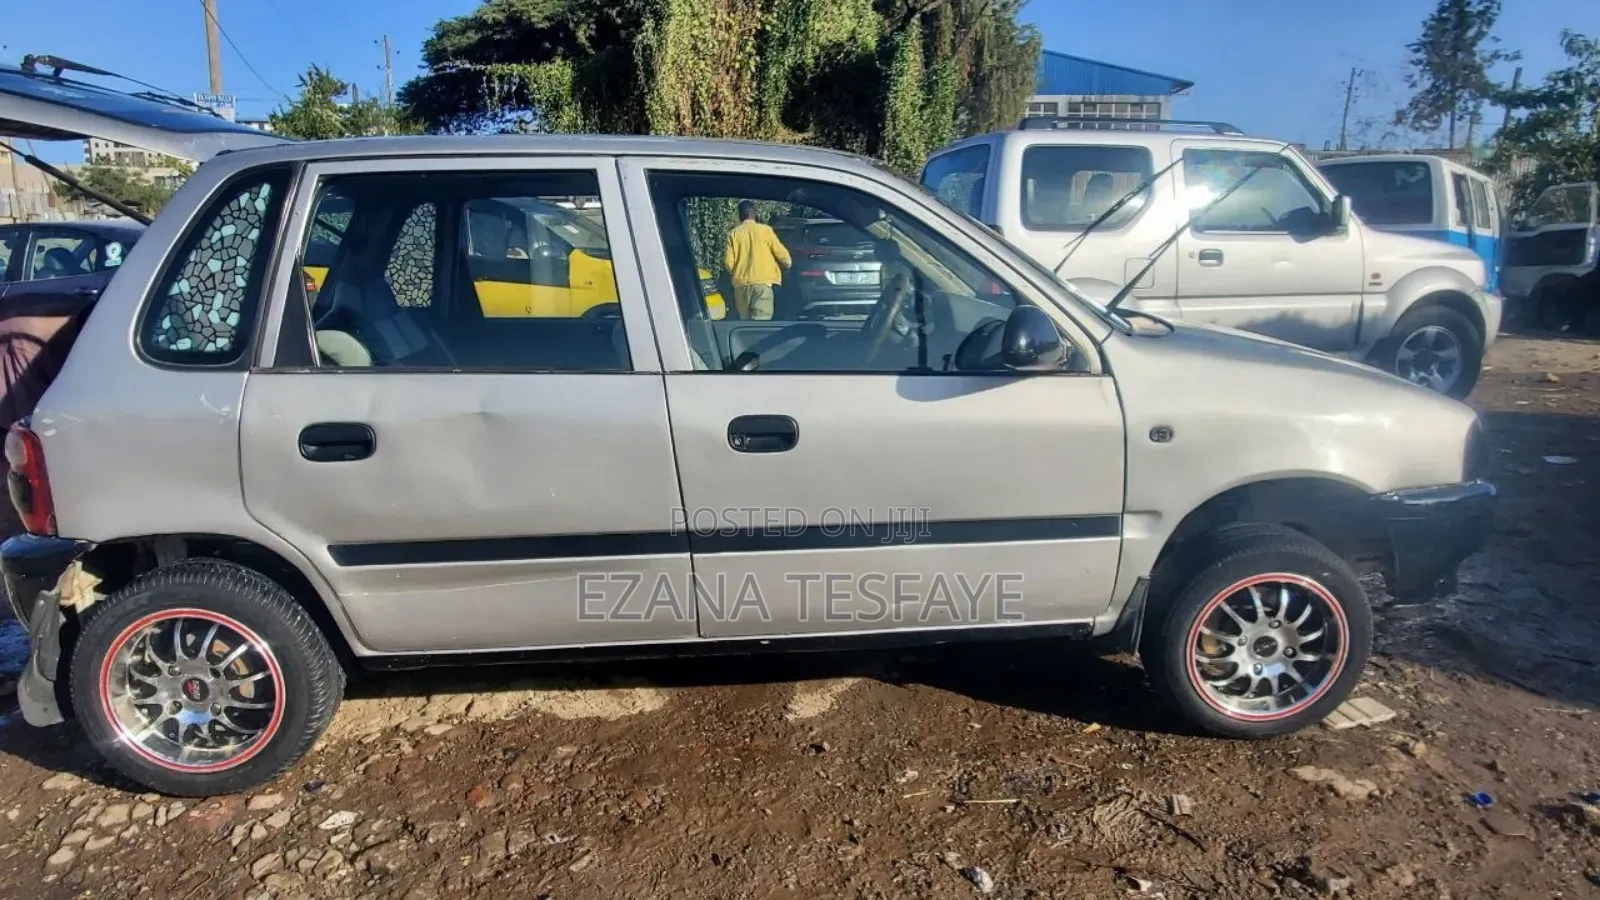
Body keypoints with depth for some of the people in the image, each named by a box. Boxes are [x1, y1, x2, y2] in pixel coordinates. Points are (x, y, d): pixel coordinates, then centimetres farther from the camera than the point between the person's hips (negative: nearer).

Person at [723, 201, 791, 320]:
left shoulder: (733, 233, 6)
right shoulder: (765, 230, 2)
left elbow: (729, 261, 1)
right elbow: (781, 253, 2)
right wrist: (787, 263, 24)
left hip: (741, 283, 3)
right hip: (762, 282, -3)